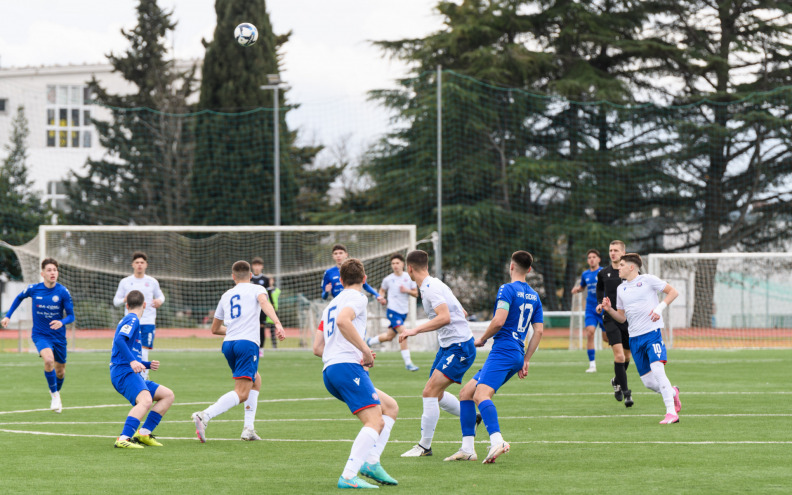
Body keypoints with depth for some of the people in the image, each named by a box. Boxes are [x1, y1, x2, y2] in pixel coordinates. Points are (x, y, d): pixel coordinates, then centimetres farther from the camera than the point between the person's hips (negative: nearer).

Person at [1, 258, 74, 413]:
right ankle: (54, 394, -9)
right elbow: (19, 298, 13)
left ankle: (57, 392, 46)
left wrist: (61, 322, -29)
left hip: (58, 336, 2)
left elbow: (71, 316, -8)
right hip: (40, 335, -1)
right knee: (49, 360, -29)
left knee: (60, 370, 13)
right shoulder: (33, 289, -10)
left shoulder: (63, 292, -12)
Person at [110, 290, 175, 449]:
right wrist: (132, 361, -30)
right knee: (145, 400, -33)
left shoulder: (129, 320, 28)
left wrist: (148, 365, 25)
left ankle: (144, 433, 4)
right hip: (123, 372, -10)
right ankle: (124, 439, -45)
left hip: (130, 373, 10)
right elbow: (119, 340, -22)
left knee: (168, 395, 12)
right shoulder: (132, 320, -2)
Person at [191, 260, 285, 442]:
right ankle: (204, 416, -31)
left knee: (256, 381, 25)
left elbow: (215, 329, 32)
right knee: (241, 394, -12)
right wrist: (278, 323, -28)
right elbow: (264, 303, -15)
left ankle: (248, 428, 14)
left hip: (228, 344, 6)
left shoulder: (226, 296, 25)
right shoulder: (256, 289, 10)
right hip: (247, 342, -6)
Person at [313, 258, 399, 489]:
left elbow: (317, 348, 25)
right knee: (375, 421, -16)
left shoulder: (332, 304, 27)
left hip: (330, 371, 9)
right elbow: (342, 321, -22)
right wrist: (365, 350, -17)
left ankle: (371, 462, 3)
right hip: (348, 366, -9)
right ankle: (349, 476, -29)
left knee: (390, 407, 16)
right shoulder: (357, 298, 1)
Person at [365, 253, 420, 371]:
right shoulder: (388, 279, -2)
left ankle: (369, 342, 41)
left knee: (389, 337, 14)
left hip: (404, 312, 4)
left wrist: (407, 291, -13)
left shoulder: (409, 277, 3)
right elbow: (382, 290, 15)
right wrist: (381, 297, -6)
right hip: (393, 311, -4)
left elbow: (415, 294, 7)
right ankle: (408, 362, -16)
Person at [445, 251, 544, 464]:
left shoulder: (507, 289, -5)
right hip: (517, 355, 9)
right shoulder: (534, 296, 20)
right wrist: (525, 361, 21)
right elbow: (539, 331, 18)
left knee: (481, 394, -28)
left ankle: (497, 440, -50)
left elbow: (499, 321, -16)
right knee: (466, 392, 14)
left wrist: (482, 339, 1)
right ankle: (467, 448, 9)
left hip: (503, 351, -9)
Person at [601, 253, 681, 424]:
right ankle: (673, 393, 34)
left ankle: (671, 412, -21)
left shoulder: (647, 280, 0)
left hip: (652, 332, -6)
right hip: (634, 338, 6)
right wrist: (609, 310, 1)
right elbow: (622, 317, 21)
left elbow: (673, 292, 1)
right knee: (648, 382, 4)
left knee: (657, 370, -23)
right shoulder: (621, 289, 16)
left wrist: (660, 308, -12)